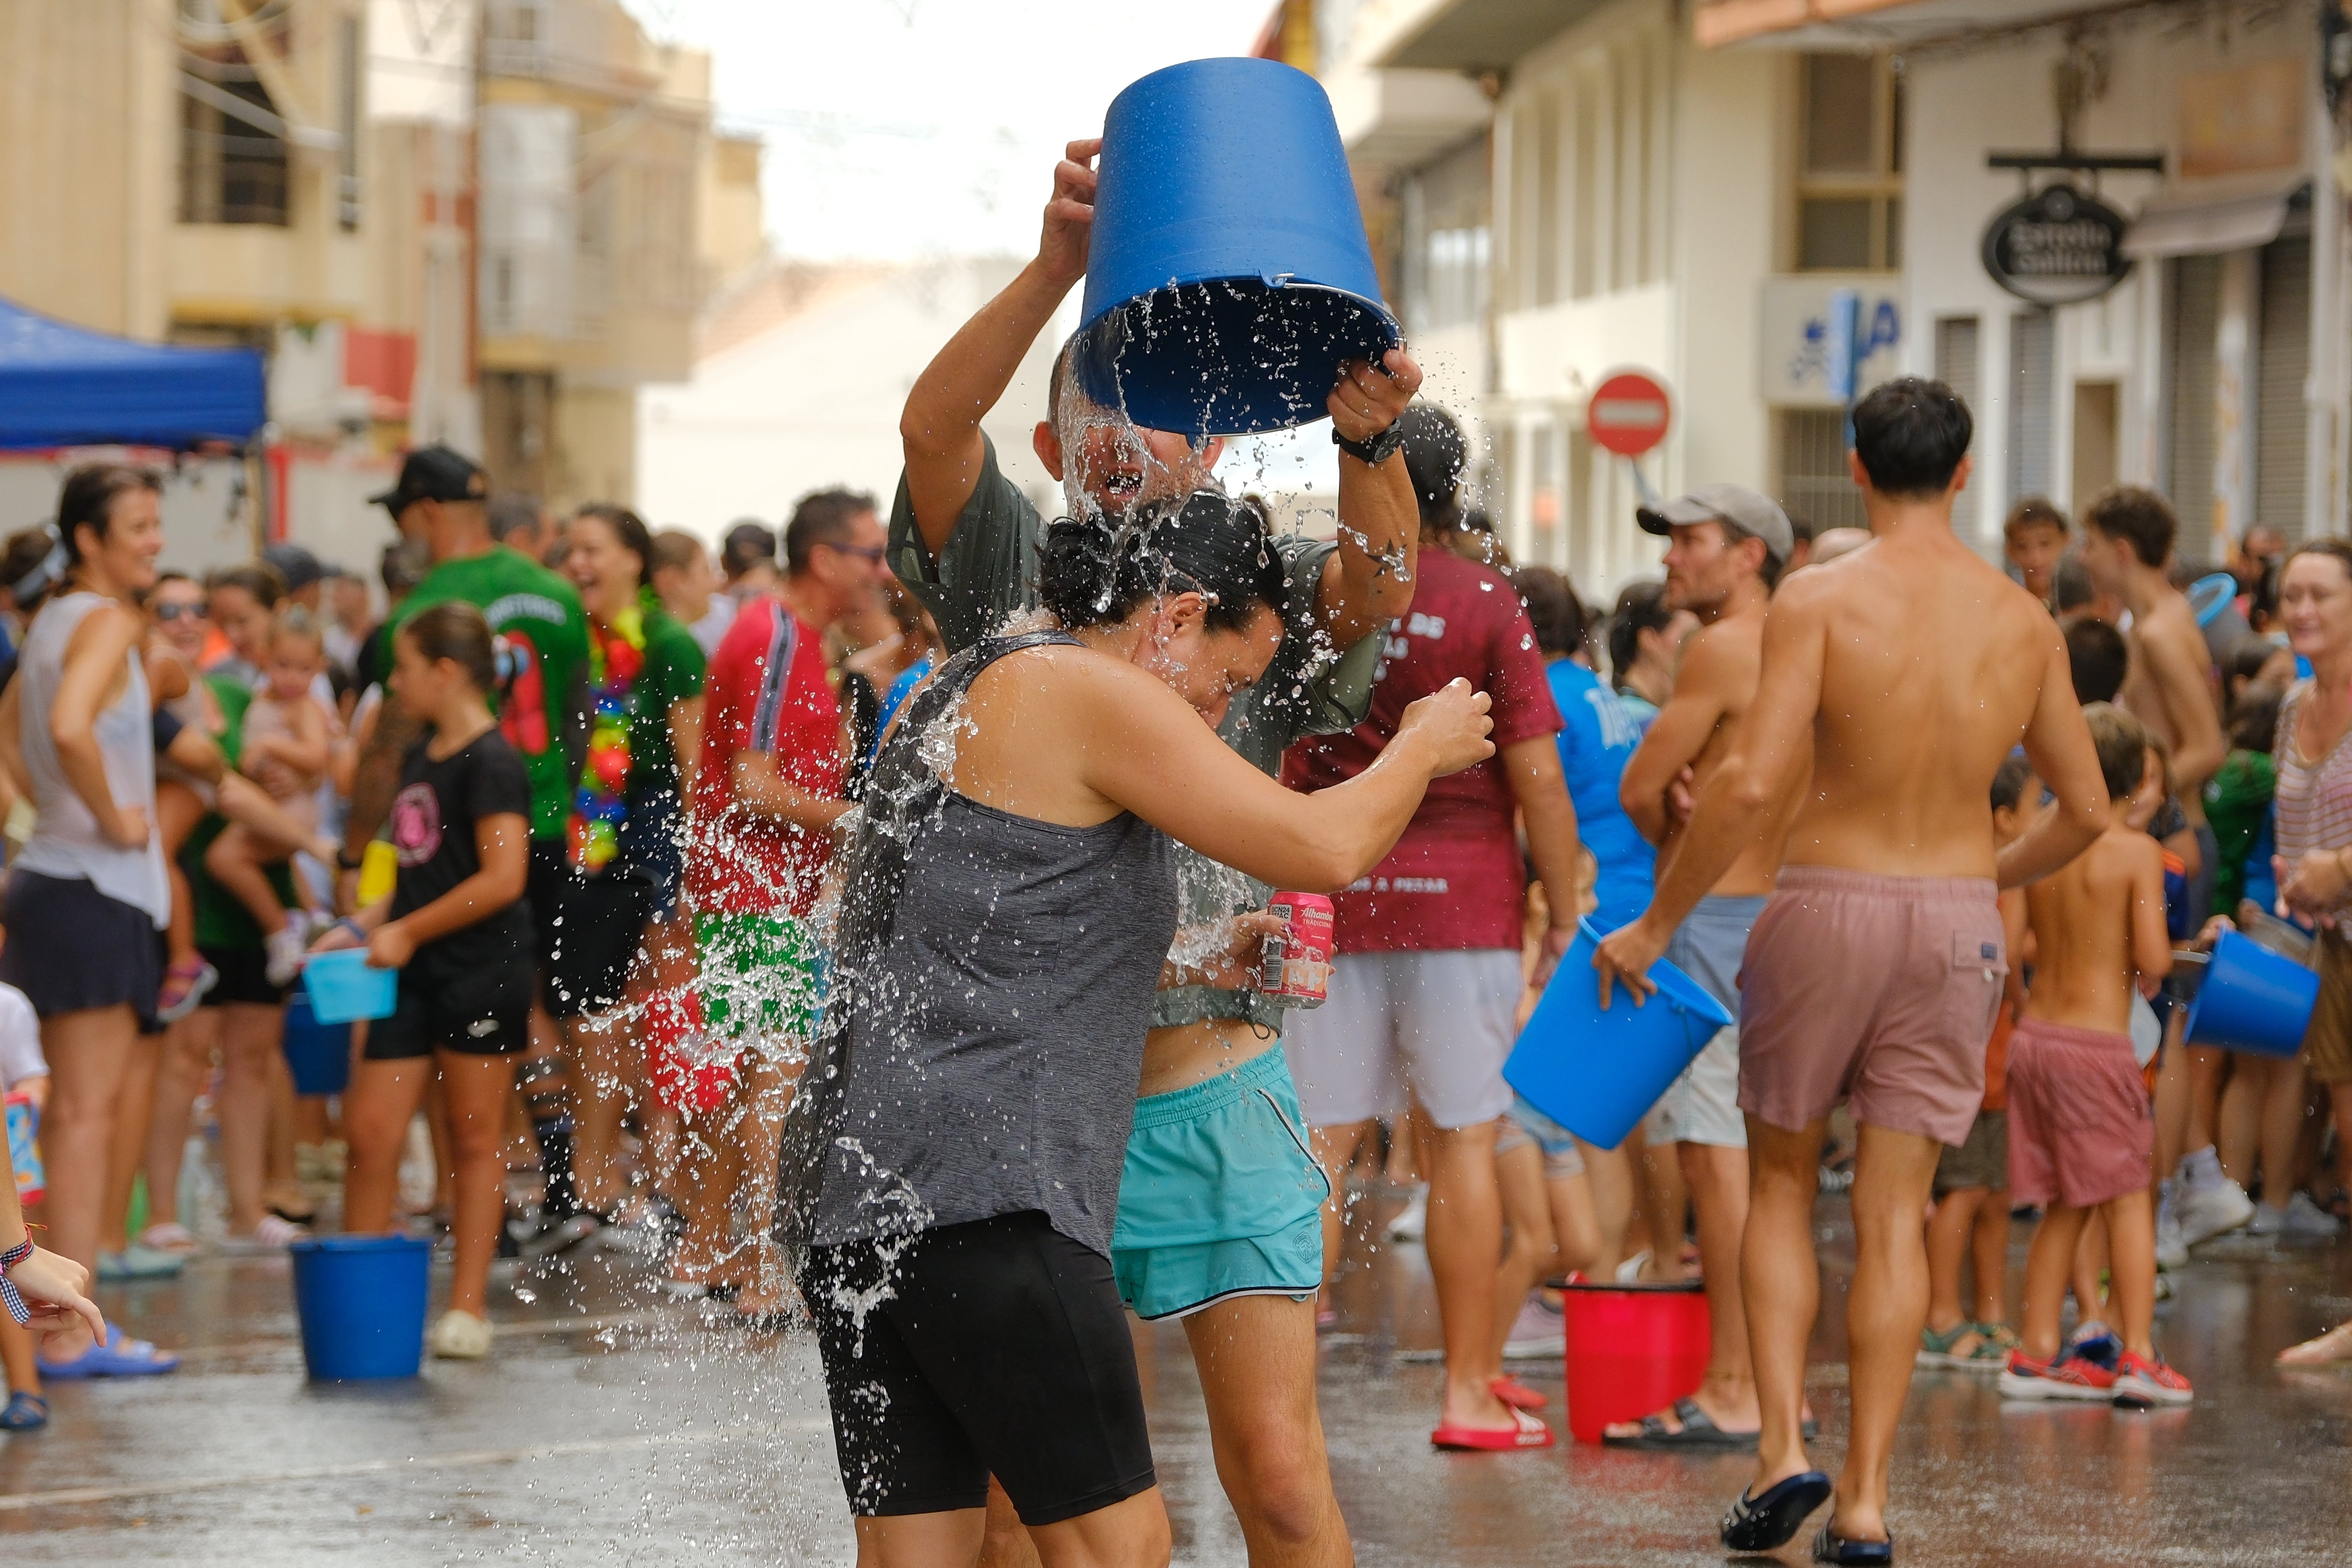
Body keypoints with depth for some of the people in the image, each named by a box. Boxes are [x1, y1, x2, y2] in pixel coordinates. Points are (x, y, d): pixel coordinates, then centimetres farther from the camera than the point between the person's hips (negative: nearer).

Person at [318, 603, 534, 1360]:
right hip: (416, 975, 8)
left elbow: (502, 878, -19)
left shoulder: (490, 762, -12)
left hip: (481, 967, -8)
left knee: (475, 1138, 1)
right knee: (371, 1129, 2)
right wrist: (361, 927, 11)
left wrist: (407, 932, -14)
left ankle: (467, 1307, 6)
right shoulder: (419, 760, 15)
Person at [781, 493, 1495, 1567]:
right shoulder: (1092, 693, -6)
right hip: (982, 1191, -9)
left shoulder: (954, 698, 23)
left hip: (857, 1192, 10)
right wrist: (1425, 747, 10)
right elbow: (1323, 848, -9)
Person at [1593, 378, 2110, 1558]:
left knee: (1780, 1184, 15)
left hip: (1829, 908, -2)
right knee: (1892, 1214, 6)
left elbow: (1751, 783, -20)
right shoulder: (2023, 621, 1)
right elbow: (2085, 810, 9)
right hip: (1958, 926, 3)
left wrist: (1655, 923, -10)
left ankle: (1783, 1448, 2)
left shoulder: (1819, 600, -12)